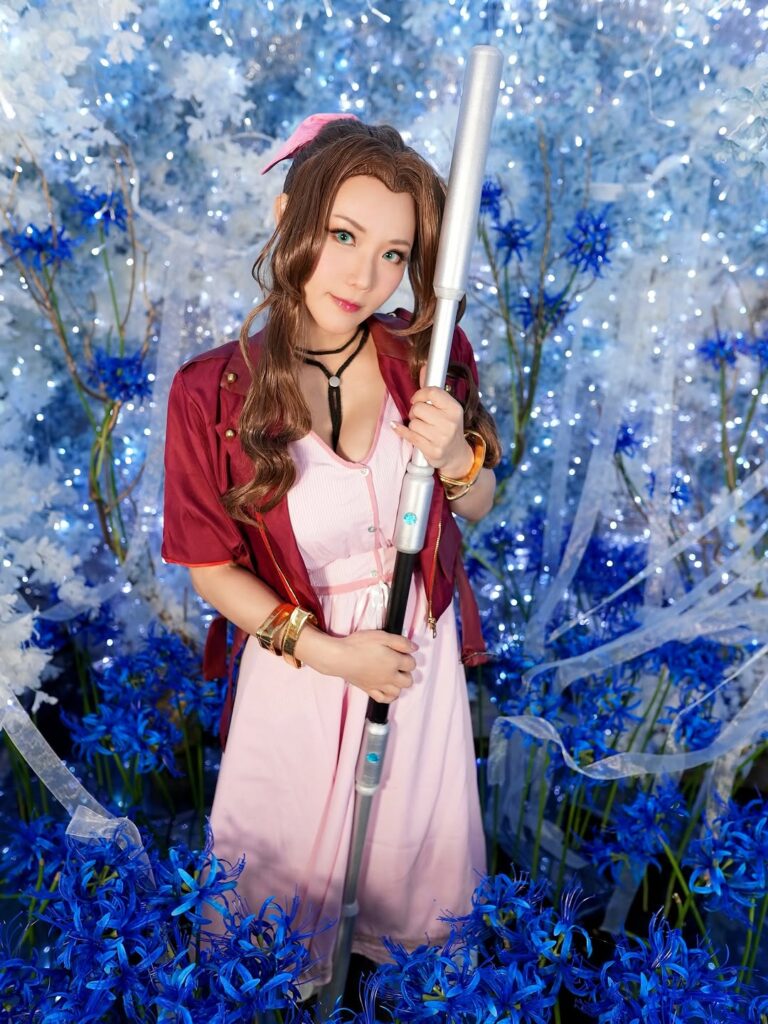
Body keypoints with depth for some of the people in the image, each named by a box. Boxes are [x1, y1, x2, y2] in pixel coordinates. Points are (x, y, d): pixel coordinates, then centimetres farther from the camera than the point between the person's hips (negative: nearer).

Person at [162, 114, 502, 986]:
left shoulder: (431, 357, -13)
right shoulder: (213, 392, -21)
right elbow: (212, 566, -11)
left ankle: (400, 948, 61)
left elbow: (476, 508, 0)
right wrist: (326, 649, -16)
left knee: (413, 833, 26)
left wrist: (456, 457, -22)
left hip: (421, 653, 3)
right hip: (295, 663, -2)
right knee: (292, 848, 24)